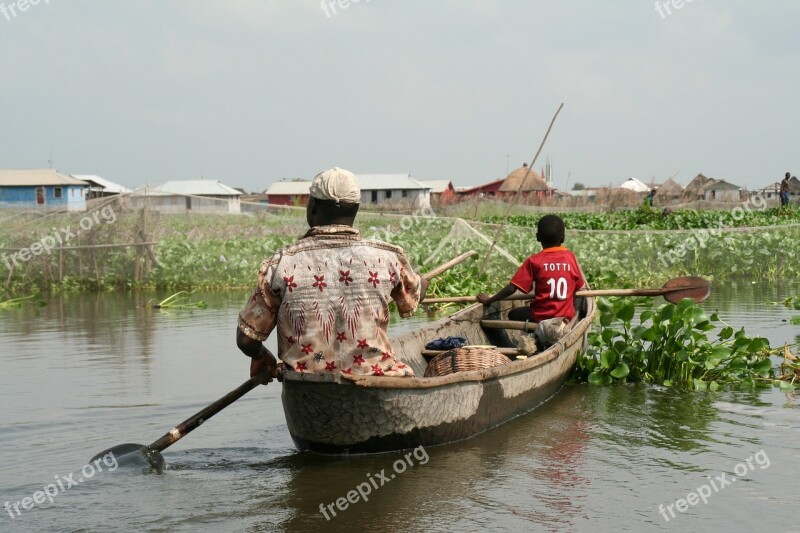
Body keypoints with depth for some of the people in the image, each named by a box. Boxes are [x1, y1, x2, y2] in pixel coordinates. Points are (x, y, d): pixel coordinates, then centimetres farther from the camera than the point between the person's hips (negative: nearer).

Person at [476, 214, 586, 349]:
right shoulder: (571, 257, -2)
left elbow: (512, 288, -10)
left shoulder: (534, 261, -10)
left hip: (541, 316, -5)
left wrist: (489, 300, 2)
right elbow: (579, 286, 7)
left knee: (514, 314, 22)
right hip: (566, 316, 5)